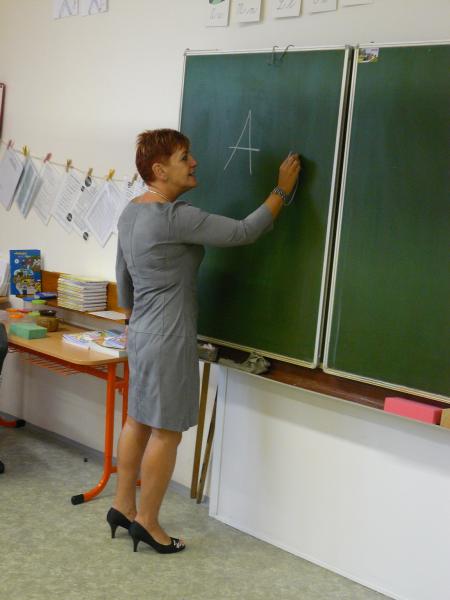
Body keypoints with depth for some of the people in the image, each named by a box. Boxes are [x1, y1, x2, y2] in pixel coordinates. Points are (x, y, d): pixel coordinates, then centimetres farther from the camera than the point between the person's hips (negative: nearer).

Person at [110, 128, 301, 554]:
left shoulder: (131, 212, 8)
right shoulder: (174, 216, -21)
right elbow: (243, 233, -20)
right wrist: (282, 189, -11)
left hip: (141, 333, 9)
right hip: (169, 339, -9)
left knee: (138, 421, 17)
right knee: (166, 432, 2)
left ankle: (123, 506, 28)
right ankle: (147, 523, 14)